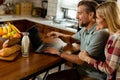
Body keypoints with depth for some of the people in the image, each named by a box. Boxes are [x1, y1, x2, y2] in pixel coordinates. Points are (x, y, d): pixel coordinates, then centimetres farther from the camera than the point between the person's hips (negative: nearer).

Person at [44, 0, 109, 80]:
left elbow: (82, 61, -24)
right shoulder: (85, 29, 3)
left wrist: (58, 53, -16)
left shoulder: (100, 34, -25)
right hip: (80, 70, 8)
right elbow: (71, 39, 23)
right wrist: (60, 35, 2)